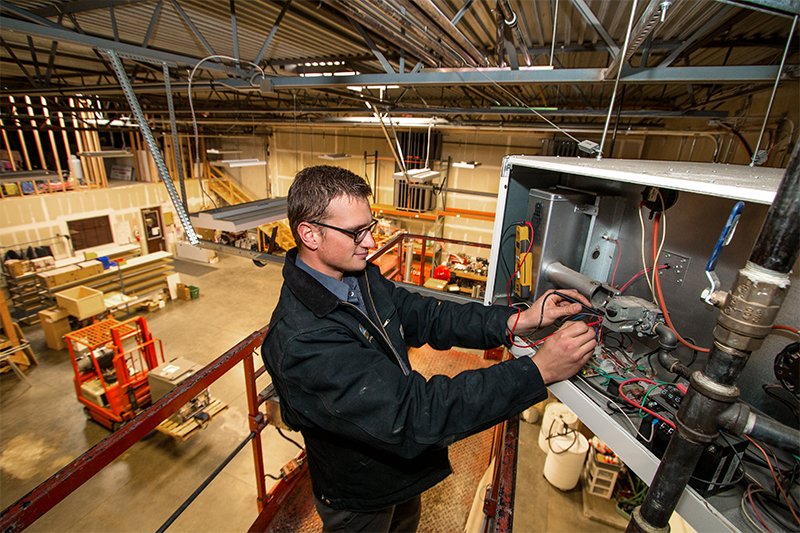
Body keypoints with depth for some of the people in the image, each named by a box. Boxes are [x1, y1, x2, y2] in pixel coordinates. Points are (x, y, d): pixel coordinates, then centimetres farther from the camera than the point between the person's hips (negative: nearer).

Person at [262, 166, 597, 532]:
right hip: (359, 502, -6)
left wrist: (519, 320, -19)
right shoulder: (301, 340, -38)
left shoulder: (363, 276, -11)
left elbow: (426, 317, -8)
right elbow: (415, 415, -39)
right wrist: (539, 371, -37)